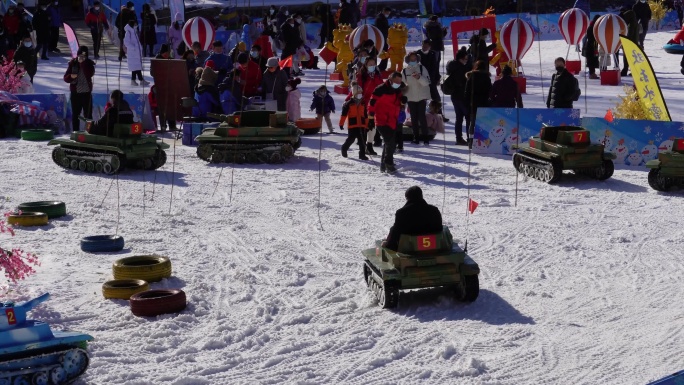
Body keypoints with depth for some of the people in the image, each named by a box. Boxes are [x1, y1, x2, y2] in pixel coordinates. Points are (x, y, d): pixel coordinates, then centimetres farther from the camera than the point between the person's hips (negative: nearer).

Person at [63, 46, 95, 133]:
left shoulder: (89, 63, -1)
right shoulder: (73, 63, 2)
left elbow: (90, 74, -20)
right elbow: (66, 78, 3)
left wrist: (83, 63, -20)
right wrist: (71, 76, -19)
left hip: (86, 93, -2)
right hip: (75, 93, 2)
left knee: (88, 114, -1)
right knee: (75, 114, 9)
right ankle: (75, 132, 16)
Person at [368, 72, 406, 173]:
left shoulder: (398, 91, 13)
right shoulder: (381, 90, -13)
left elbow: (399, 106, 22)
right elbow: (372, 103, -14)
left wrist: (403, 101, -1)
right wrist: (371, 118, -15)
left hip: (392, 122, 9)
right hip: (382, 122, -8)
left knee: (388, 144, 15)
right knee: (390, 143, -14)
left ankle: (384, 165, 25)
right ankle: (389, 164, -5)